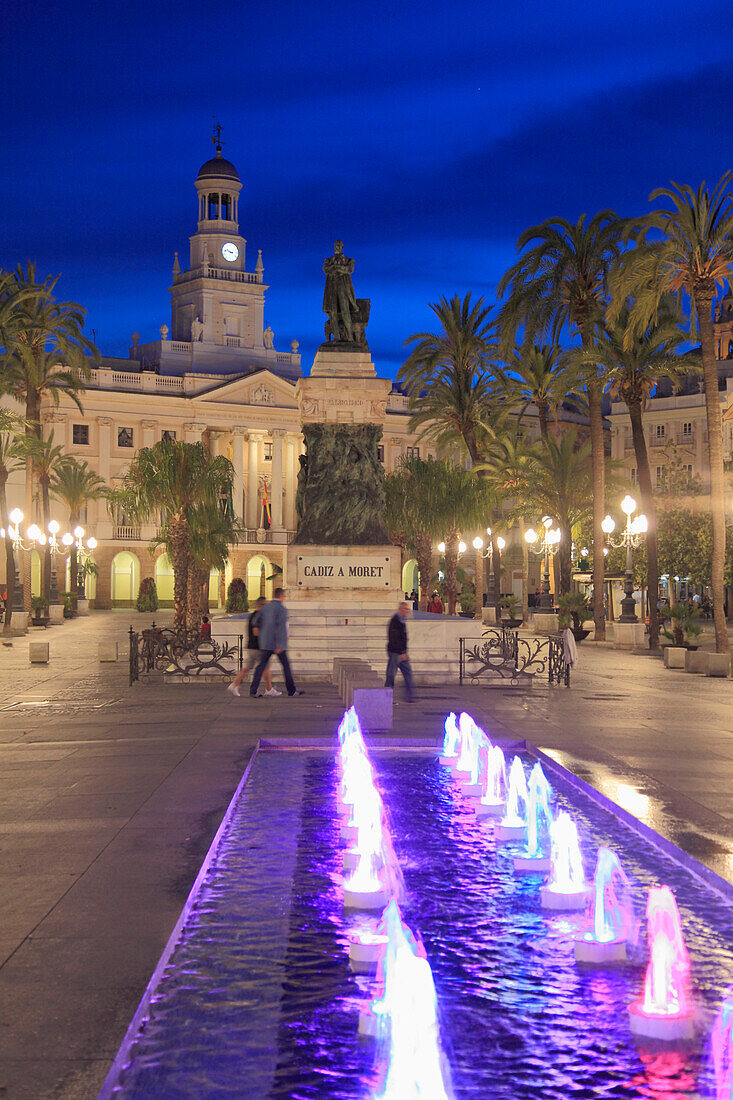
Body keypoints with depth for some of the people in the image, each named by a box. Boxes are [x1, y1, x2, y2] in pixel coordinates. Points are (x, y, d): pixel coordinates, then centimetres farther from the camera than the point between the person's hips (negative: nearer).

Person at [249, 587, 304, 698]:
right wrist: (280, 645, -21)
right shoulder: (282, 609, -11)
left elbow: (261, 625, 14)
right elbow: (281, 627, -18)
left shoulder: (265, 607, 9)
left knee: (261, 666, 3)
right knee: (286, 665, 7)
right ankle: (292, 690, 14)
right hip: (278, 643, -5)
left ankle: (253, 690, -7)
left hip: (266, 643, 5)